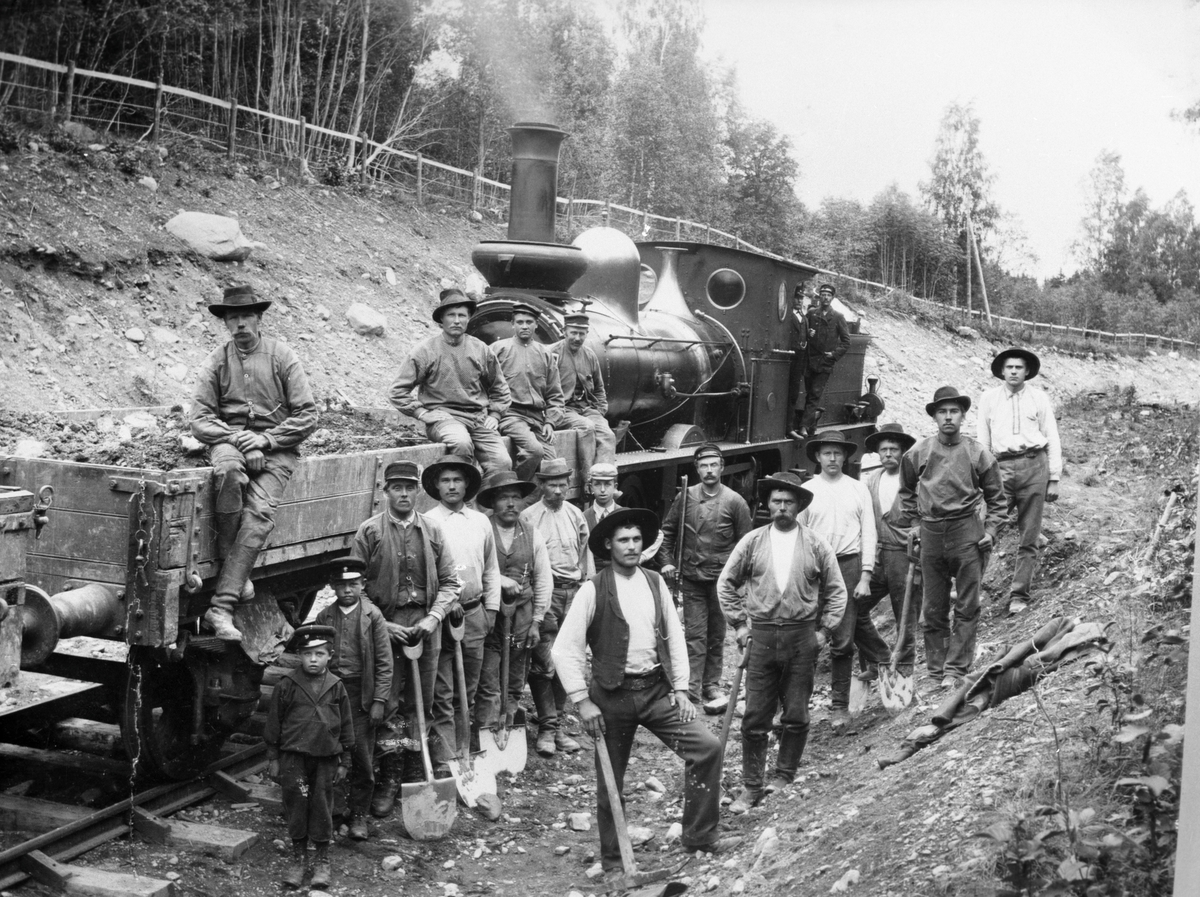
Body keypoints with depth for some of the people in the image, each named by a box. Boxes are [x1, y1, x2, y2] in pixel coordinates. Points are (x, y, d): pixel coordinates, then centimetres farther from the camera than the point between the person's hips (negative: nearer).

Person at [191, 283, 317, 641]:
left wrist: (266, 439, -11)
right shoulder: (216, 362, 7)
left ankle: (222, 606, -28)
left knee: (259, 512, -26)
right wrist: (236, 438, -13)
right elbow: (200, 421, 3)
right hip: (229, 440, 1)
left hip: (276, 446, -1)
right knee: (228, 470, -36)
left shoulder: (282, 356, 3)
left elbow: (307, 416, 0)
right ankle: (233, 567, -23)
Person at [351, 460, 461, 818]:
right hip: (385, 626, -2)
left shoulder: (432, 531, 6)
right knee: (387, 704, -2)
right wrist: (382, 624, -9)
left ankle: (416, 775, 19)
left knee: (420, 703, 8)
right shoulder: (369, 531, -1)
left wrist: (433, 617, -7)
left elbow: (449, 582, 8)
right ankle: (388, 780, 6)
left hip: (425, 626, 2)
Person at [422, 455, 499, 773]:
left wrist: (491, 608, 9)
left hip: (475, 613, 4)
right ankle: (444, 762, -4)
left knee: (468, 692, 11)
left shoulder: (480, 522, 10)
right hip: (440, 615, -4)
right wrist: (446, 602, -14)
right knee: (442, 695, -5)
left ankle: (462, 753, 21)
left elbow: (491, 569, 16)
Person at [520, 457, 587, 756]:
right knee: (544, 663, -7)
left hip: (573, 591, 4)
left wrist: (582, 582, 12)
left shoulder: (576, 515, 12)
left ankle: (560, 725, 13)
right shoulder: (528, 517, -3)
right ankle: (547, 727, 0)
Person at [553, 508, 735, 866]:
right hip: (613, 694, -4)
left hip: (656, 689, 4)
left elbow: (675, 636, 9)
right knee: (611, 781, 7)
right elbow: (565, 649, -9)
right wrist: (582, 701, -12)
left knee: (707, 746, -9)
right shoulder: (593, 591, -9)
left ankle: (699, 835, 4)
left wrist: (680, 688, 2)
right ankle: (612, 857, 26)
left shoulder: (655, 583, 5)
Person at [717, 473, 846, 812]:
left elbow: (836, 592, 10)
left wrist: (824, 631, 3)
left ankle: (784, 778, 21)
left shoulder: (816, 545, 2)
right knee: (755, 718, 0)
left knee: (796, 717, 5)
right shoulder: (752, 542, 2)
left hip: (802, 637, 0)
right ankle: (751, 787, 8)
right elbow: (726, 584, 11)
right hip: (761, 636, 0)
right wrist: (739, 623, 6)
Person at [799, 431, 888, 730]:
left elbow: (868, 534, 3)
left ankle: (840, 706, 17)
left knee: (843, 640, 1)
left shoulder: (858, 489, 5)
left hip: (849, 564, -1)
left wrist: (865, 577, -5)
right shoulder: (806, 490, 6)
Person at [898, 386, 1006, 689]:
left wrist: (991, 530, 1)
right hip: (931, 533, 2)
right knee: (934, 608, 8)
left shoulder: (978, 454, 0)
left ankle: (956, 669, 2)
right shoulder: (918, 453, 3)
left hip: (967, 531, -2)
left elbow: (996, 497, 10)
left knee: (967, 607, -2)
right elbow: (907, 491, 19)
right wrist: (908, 523, 11)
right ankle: (936, 667, 17)